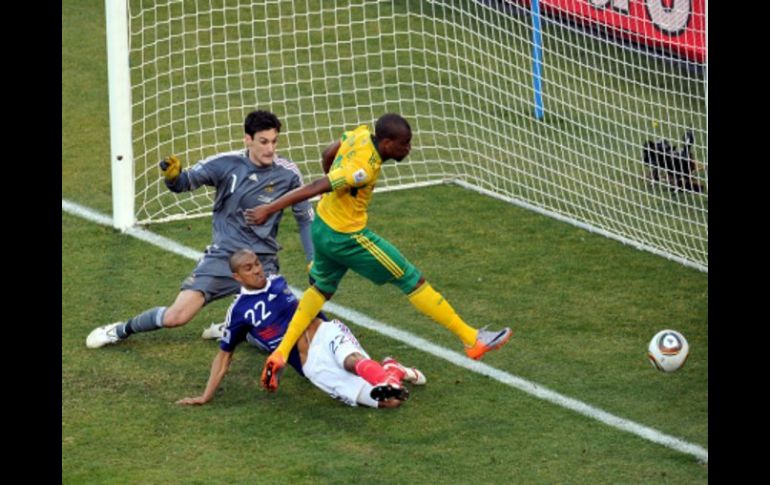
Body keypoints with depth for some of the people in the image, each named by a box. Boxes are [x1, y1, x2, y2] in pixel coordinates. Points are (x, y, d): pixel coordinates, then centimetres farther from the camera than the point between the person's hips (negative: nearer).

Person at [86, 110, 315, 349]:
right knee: (176, 317, -10)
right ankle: (123, 329, 20)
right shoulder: (226, 164, -9)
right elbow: (184, 183, 0)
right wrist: (173, 177, -24)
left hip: (262, 262, 1)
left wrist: (313, 261, -1)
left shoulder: (288, 174, -7)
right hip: (222, 256, -1)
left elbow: (305, 218, 5)